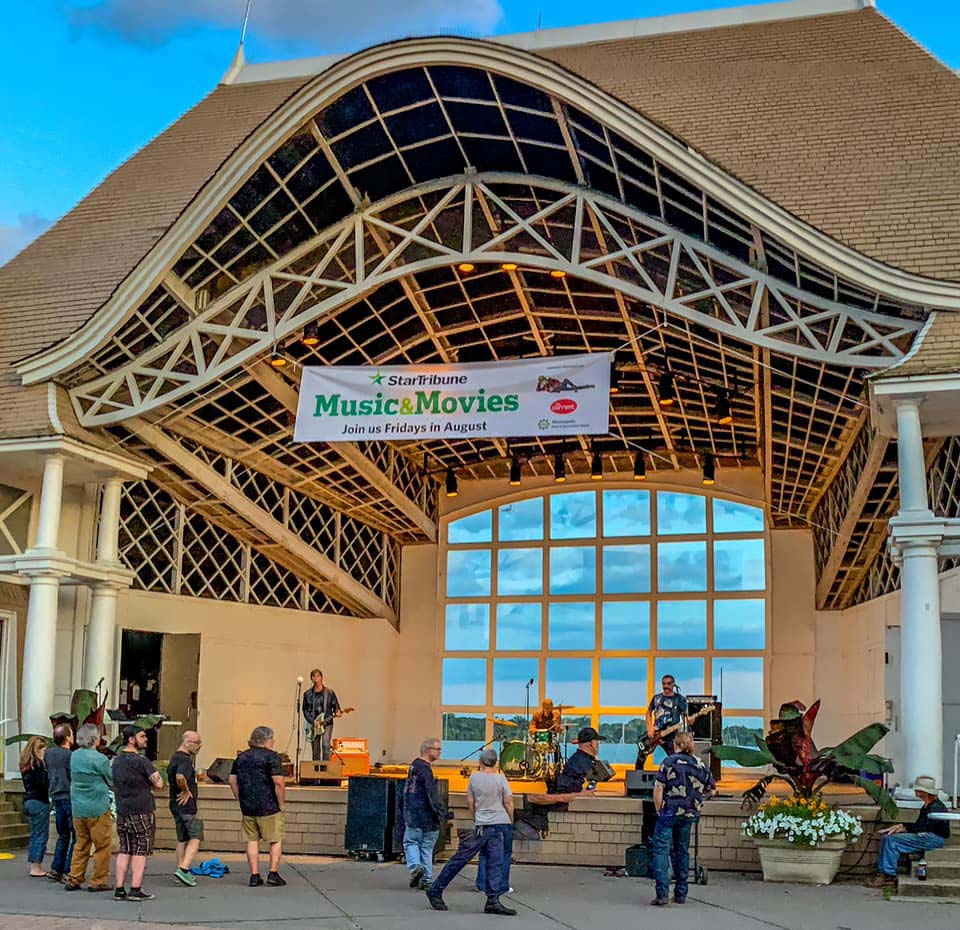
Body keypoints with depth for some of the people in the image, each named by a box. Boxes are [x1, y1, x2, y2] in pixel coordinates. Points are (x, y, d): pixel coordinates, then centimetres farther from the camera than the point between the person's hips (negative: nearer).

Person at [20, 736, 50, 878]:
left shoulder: (26, 764, 12)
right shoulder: (37, 764, -15)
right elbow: (43, 784, -21)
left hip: (28, 801, 9)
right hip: (39, 802, -9)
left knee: (35, 835, 16)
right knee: (41, 835, -2)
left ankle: (34, 866, 20)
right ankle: (36, 868, 0)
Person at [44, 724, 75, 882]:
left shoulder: (48, 753, 7)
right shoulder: (70, 755, -16)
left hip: (56, 796, 8)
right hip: (70, 796, -8)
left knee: (62, 835, 17)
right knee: (76, 835, -2)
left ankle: (56, 869, 15)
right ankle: (68, 871, -4)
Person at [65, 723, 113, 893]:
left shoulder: (74, 756, 5)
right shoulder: (99, 759, -14)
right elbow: (112, 781, -4)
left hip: (78, 808, 6)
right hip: (98, 808, -6)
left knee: (81, 844, 16)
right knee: (103, 845, 4)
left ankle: (74, 880, 15)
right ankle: (98, 881, 6)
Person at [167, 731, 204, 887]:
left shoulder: (175, 758, 15)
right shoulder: (185, 760, -18)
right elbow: (180, 777, -37)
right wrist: (186, 791, -21)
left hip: (176, 804, 10)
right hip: (186, 804, -10)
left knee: (182, 839, 15)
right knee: (195, 837, -7)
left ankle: (181, 870, 18)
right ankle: (183, 869, -17)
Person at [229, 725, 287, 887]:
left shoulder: (241, 757, 11)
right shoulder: (271, 756, -9)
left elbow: (232, 780, 12)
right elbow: (279, 782, -16)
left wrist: (241, 800, 16)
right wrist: (281, 804, -6)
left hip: (247, 807, 5)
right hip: (269, 807, -5)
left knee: (252, 840, 10)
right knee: (276, 840, 6)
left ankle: (254, 876, 8)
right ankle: (273, 873, 2)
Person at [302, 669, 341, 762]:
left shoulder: (330, 692, 3)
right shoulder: (307, 694, 6)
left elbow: (335, 706, 6)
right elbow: (305, 710, 6)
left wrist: (337, 712, -16)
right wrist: (313, 721, -7)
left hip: (327, 723, -2)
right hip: (313, 724, 2)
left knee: (325, 745, -20)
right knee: (316, 750, 5)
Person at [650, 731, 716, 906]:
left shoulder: (669, 762, -8)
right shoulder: (700, 765, 5)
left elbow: (658, 789, -12)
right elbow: (712, 788, 15)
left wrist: (659, 810, -1)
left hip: (670, 813, -5)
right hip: (690, 815, 5)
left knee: (661, 850, -2)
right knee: (682, 851, 17)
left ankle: (662, 893, -12)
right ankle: (681, 894, 21)